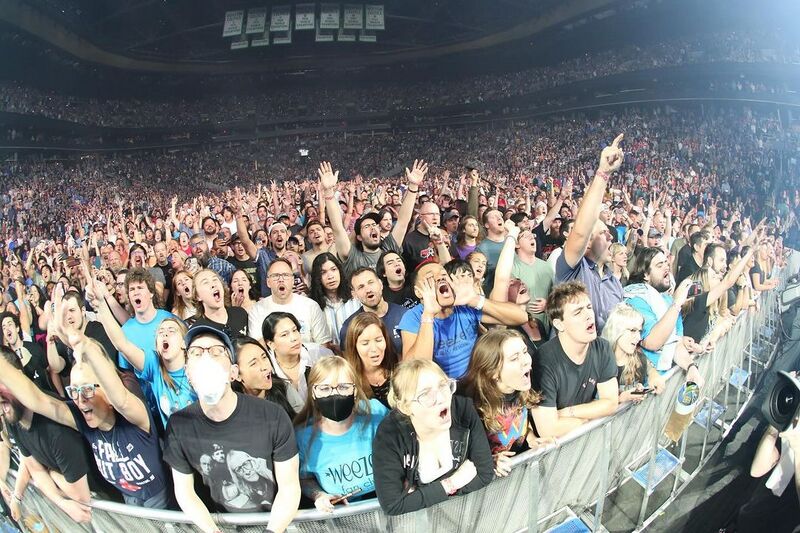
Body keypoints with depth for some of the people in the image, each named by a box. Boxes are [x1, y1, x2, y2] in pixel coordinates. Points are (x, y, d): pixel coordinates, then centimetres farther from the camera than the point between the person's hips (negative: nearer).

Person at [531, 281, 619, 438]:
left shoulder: (602, 348, -5)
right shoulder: (544, 361, -25)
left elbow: (611, 402, -1)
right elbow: (548, 430, -26)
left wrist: (567, 413, -15)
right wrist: (593, 415, -10)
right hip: (555, 443, -6)